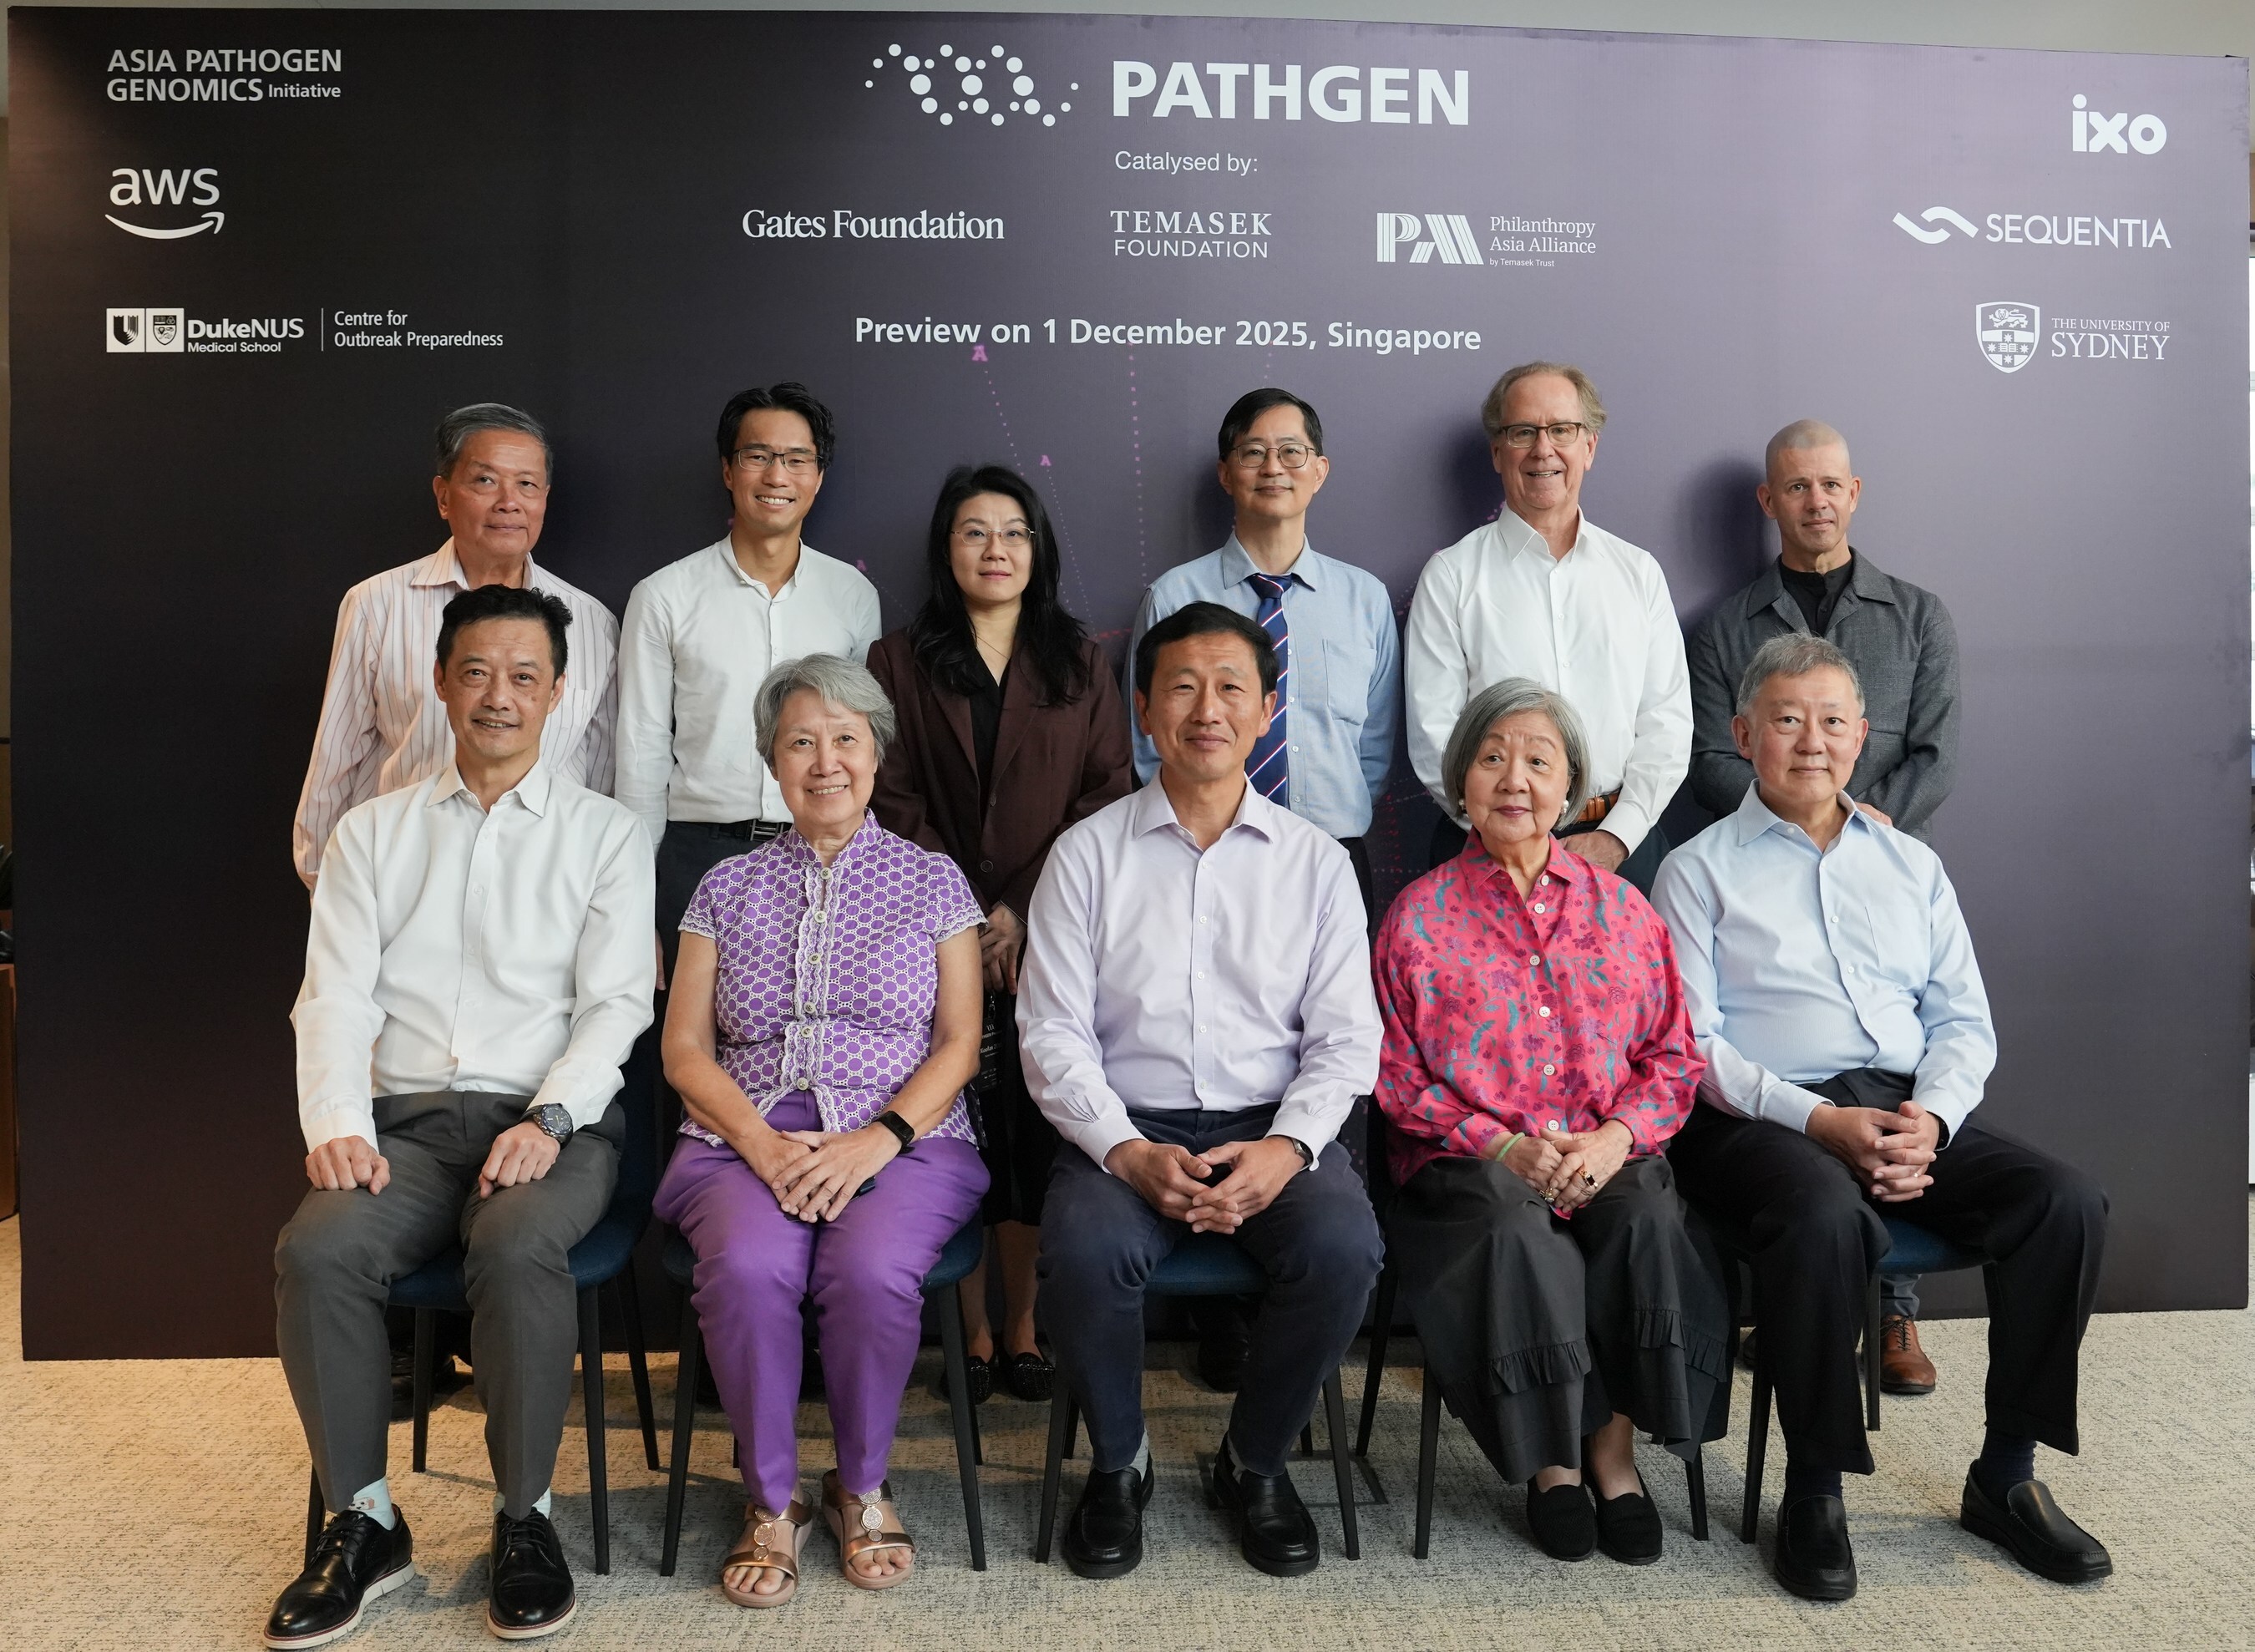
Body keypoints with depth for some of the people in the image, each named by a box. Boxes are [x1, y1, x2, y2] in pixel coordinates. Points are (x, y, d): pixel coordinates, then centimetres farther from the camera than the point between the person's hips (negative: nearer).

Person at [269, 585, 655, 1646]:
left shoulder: (604, 834, 10)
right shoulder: (371, 833, 16)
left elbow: (616, 1004, 0)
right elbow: (336, 997, 7)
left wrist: (548, 1120, -16)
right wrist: (337, 1123, -11)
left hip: (552, 1125, -2)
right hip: (407, 1120, 2)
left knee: (517, 1248, -33)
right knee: (315, 1251, -27)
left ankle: (523, 1518, -13)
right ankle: (362, 1523, -7)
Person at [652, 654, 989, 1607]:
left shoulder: (932, 882, 11)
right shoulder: (727, 888, 15)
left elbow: (958, 1044, 4)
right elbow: (685, 1048, 8)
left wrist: (878, 1139, -13)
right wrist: (762, 1142, -10)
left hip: (905, 1139, -1)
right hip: (745, 1135, 1)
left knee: (871, 1272, -32)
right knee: (748, 1268, -31)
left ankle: (862, 1488, -3)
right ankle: (770, 1502, -6)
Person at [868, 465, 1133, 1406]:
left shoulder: (1079, 664, 11)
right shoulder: (901, 663, 10)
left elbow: (1106, 796, 3)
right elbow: (896, 805, 2)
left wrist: (1024, 912, -9)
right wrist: (965, 920, -9)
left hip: (1050, 933, 0)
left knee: (1035, 1123, 0)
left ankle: (1023, 1326, 12)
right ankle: (971, 1331, 10)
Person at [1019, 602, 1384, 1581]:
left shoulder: (1316, 861, 8)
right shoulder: (1087, 855, 5)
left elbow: (1346, 1039, 4)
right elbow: (1053, 1036, -1)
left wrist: (1285, 1146, -14)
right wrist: (1129, 1153, -16)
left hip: (1275, 1127, 1)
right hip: (1127, 1129, -1)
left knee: (1343, 1247, -28)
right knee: (1083, 1252, -31)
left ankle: (1255, 1461, 2)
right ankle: (1118, 1463, 1)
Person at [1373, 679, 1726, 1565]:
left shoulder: (1620, 908, 12)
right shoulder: (1420, 916, 4)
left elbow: (1673, 1058, 11)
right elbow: (1396, 1078, 2)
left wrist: (1615, 1137, -9)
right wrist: (1501, 1144, -11)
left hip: (1608, 1156, 2)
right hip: (1471, 1161, -2)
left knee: (1651, 1224, -29)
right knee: (1520, 1236, -33)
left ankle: (1614, 1449, -9)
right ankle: (1553, 1460, -9)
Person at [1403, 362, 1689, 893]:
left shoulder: (1639, 572, 10)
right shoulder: (1450, 577, 1)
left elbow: (1668, 721, 6)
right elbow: (1433, 737, -5)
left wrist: (1614, 839, -8)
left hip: (1622, 846, 2)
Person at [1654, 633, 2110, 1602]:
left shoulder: (1912, 865, 20)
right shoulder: (1700, 871, 6)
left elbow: (1965, 1022, 14)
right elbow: (1694, 1044, -4)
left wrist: (1929, 1118, -7)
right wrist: (1820, 1122, -17)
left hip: (1913, 1112, 5)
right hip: (1764, 1118, -5)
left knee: (2067, 1202, -19)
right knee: (1824, 1217, -36)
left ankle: (2006, 1476, -3)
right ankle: (1814, 1491, -16)